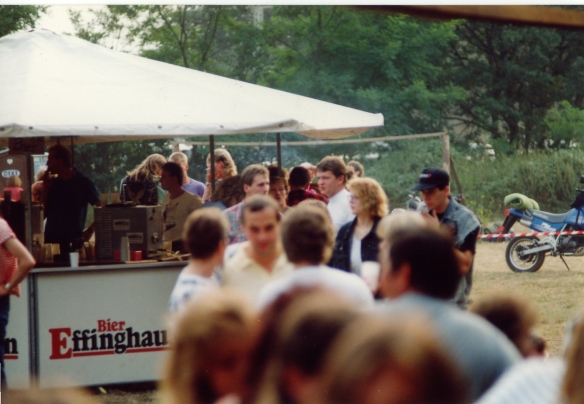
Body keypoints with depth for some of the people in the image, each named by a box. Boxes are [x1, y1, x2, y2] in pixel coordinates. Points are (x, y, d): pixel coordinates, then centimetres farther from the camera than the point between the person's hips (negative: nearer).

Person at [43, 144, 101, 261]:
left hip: (73, 243, -4)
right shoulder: (51, 183, 12)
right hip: (51, 242, 4)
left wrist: (90, 231, -11)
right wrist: (45, 189, 1)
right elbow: (44, 213, 9)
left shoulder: (83, 184, -1)